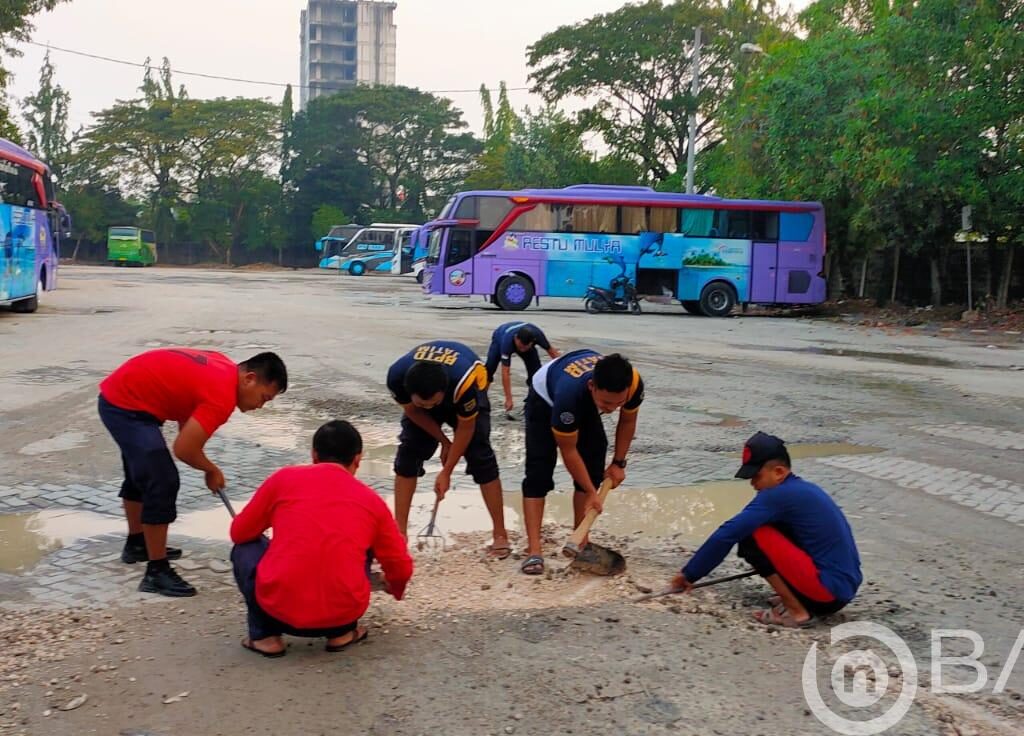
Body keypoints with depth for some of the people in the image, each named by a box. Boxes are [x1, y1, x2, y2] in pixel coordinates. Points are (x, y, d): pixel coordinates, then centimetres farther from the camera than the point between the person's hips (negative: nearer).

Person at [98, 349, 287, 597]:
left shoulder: (223, 368, 4)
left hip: (117, 396, 11)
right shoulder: (222, 396, -24)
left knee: (140, 474, 27)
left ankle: (136, 543, 46)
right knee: (162, 483, -13)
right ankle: (156, 572, -5)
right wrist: (212, 470, -5)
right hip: (127, 406, -11)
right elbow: (184, 449, -25)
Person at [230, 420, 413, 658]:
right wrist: (396, 589, 45)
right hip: (343, 611, 2)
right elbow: (401, 567, 21)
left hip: (279, 607, -1)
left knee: (245, 548, 26)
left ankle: (265, 635, 15)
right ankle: (342, 632, 21)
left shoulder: (284, 478, 7)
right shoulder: (372, 500, 11)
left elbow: (239, 533, 17)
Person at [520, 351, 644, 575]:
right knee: (538, 473, -16)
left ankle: (580, 542, 9)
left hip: (585, 405, 5)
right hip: (546, 399, -5)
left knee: (593, 470, -3)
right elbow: (568, 451, -32)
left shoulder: (634, 384, -35)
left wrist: (618, 462, -4)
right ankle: (534, 550, -18)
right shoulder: (569, 393, -48)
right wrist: (591, 493, -26)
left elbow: (627, 421, -9)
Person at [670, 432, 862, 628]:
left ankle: (796, 612, -7)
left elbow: (727, 535, -15)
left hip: (828, 590, -9)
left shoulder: (778, 495, -14)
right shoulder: (804, 489, 13)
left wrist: (690, 574, -6)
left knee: (751, 535, -12)